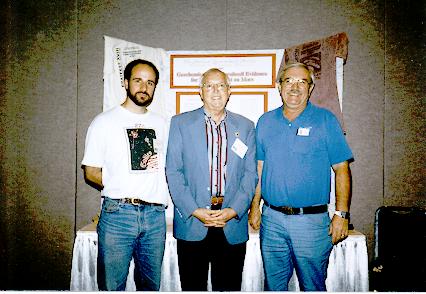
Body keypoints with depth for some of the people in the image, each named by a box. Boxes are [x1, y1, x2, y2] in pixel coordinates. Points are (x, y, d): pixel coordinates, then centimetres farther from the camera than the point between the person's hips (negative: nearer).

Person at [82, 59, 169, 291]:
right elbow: (91, 172, 1)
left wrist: (160, 192, 2)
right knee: (112, 285, 5)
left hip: (155, 214, 4)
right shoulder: (104, 122, 1)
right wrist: (121, 188, -6)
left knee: (151, 284, 15)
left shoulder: (161, 124, 13)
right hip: (117, 213, -3)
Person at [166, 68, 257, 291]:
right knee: (192, 287, 11)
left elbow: (250, 174, 4)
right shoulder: (180, 123, 3)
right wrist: (194, 211, -10)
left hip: (233, 225, 2)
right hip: (190, 223, -1)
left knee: (229, 287, 12)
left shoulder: (245, 127, 8)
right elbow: (173, 172, -2)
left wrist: (233, 211, -8)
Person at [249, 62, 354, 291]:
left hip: (311, 220, -2)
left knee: (313, 286, 13)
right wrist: (255, 206, 6)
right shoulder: (266, 122, 6)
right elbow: (259, 168, 10)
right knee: (273, 285, 17)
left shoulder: (325, 120, -3)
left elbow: (342, 169, -4)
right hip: (271, 219, 3)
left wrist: (341, 214, -10)